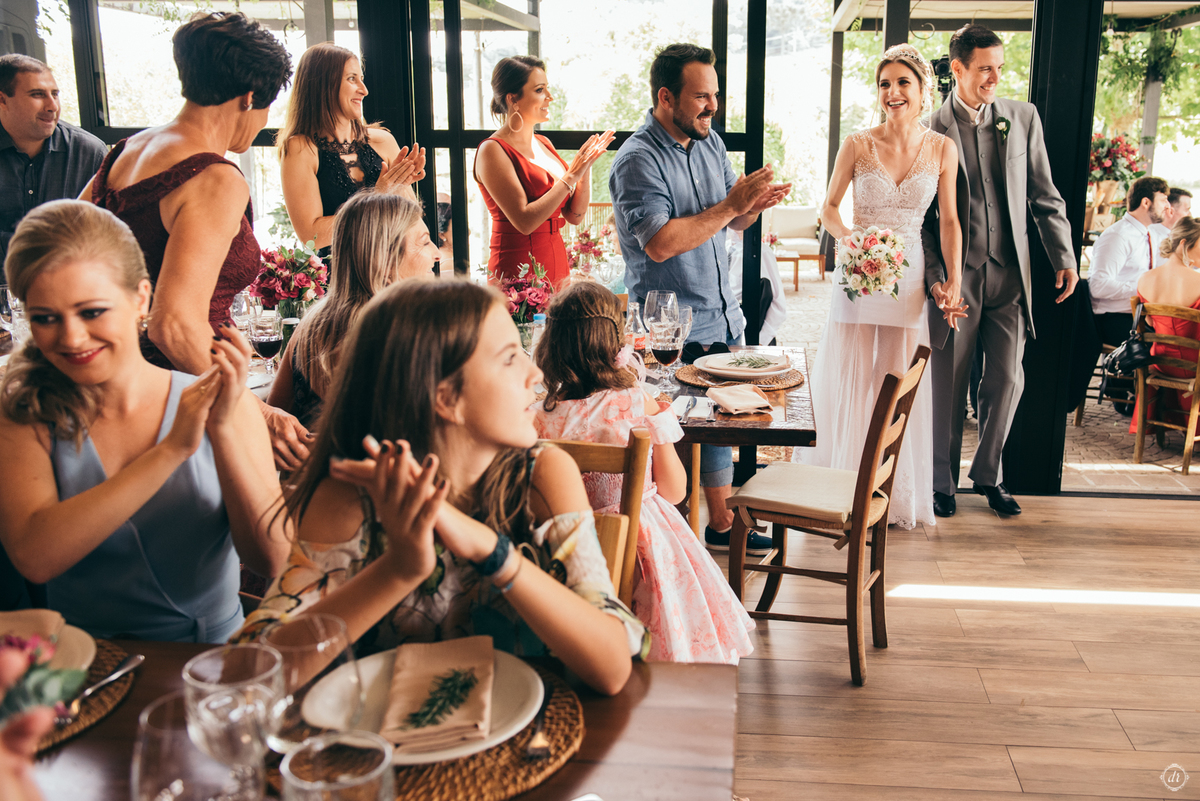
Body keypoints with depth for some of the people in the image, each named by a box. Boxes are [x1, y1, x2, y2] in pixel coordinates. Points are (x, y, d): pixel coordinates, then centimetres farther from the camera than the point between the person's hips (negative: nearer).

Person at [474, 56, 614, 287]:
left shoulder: (543, 144, 12)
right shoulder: (493, 150, -10)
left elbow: (575, 215, 10)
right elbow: (524, 221, -20)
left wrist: (586, 167, -4)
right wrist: (571, 176, -16)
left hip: (556, 268, 7)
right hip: (518, 274, -7)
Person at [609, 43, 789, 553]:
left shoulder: (710, 142, 10)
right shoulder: (638, 161, -15)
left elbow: (731, 222, 16)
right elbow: (660, 243, -26)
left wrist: (754, 205, -7)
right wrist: (730, 206, -23)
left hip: (723, 317, 8)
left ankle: (721, 524, 28)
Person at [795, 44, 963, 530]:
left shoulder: (942, 150, 3)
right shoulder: (858, 145, -2)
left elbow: (949, 220, 7)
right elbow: (829, 208, 6)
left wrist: (954, 279, -3)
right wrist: (849, 239, -14)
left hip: (909, 278, 1)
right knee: (850, 385, 2)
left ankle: (896, 496, 21)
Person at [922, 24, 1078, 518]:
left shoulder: (1023, 118, 6)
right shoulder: (931, 131, -3)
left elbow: (1044, 196, 10)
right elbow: (922, 217, -2)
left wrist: (1064, 256, 4)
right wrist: (935, 278, -12)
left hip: (1008, 274, 3)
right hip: (955, 276, -3)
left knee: (1006, 381, 6)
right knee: (948, 385, 5)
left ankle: (988, 474, 25)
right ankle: (943, 482, 20)